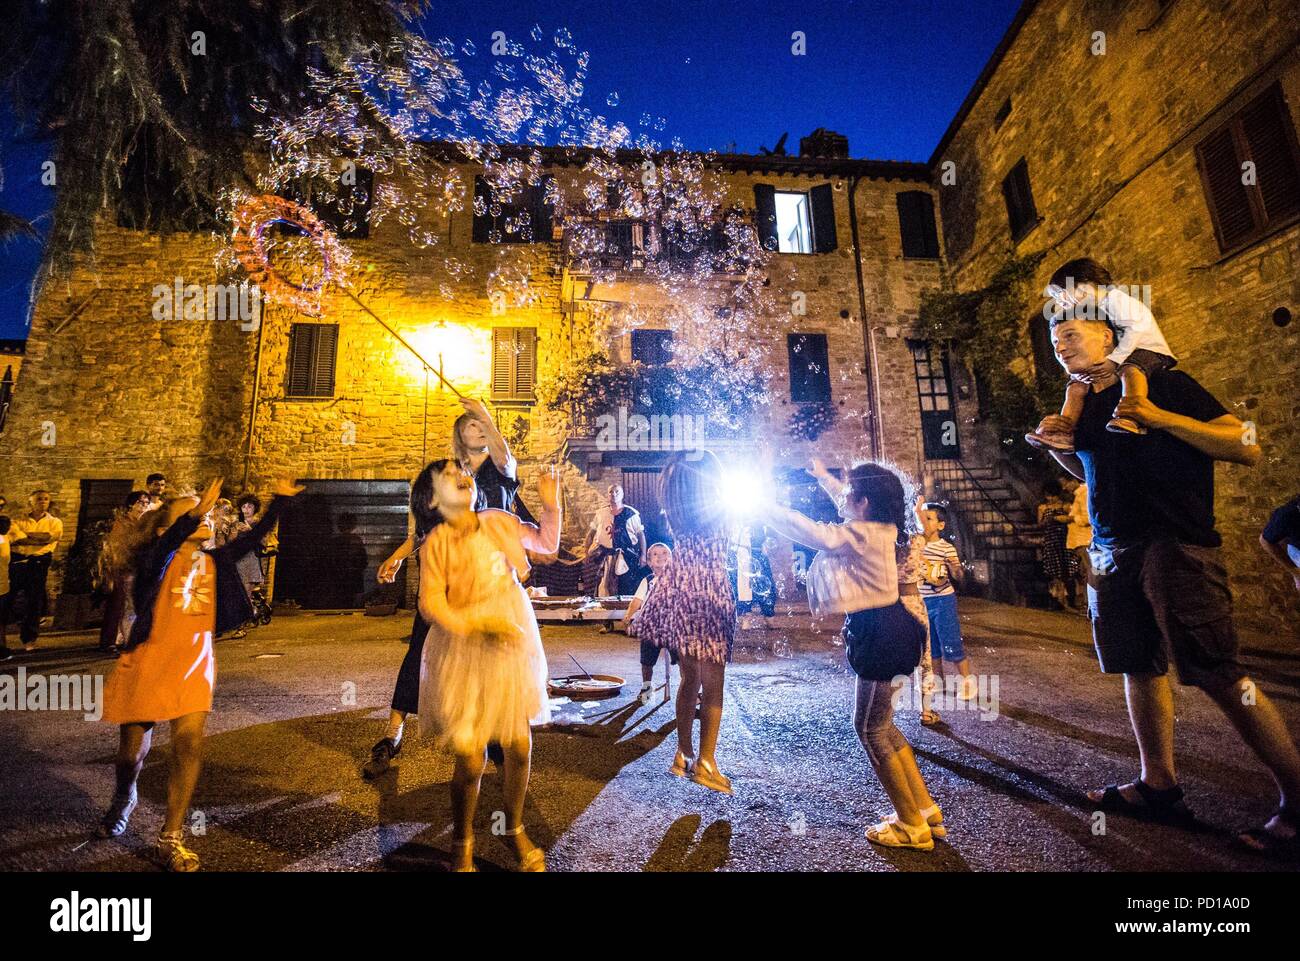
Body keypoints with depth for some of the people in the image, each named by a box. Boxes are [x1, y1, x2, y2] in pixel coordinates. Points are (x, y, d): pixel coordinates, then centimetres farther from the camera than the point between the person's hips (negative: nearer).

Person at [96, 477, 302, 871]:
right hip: (148, 663, -2)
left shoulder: (214, 559, 5)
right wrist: (196, 513, -45)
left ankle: (170, 840, 1)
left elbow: (254, 538, 2)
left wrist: (280, 500, -4)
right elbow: (166, 544, -30)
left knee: (189, 745, -13)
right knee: (133, 753, 14)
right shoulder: (156, 557, -7)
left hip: (193, 664, 2)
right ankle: (124, 799, 49)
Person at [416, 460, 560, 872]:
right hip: (463, 652, -4)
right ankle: (463, 845, 30)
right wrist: (474, 627, -28)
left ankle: (515, 829, 37)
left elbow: (547, 544, 14)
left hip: (512, 644, 4)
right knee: (470, 758, 0)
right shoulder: (436, 543, -10)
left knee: (519, 745, 10)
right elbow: (431, 602, -16)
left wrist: (551, 505, 0)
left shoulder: (500, 522, 2)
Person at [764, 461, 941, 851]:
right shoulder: (880, 526, 8)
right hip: (888, 630, 10)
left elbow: (816, 534, -32)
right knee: (880, 724, 20)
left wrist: (764, 507, -19)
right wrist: (824, 477, 38)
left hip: (882, 635, -10)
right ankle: (925, 809, 31)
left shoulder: (864, 534, -21)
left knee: (871, 729, 4)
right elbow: (851, 507, 30)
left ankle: (912, 826, 18)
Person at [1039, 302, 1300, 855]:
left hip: (1174, 545, -6)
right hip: (1113, 553, 7)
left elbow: (1246, 448, -9)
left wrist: (1161, 418, -20)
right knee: (1139, 668, 11)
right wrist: (1057, 446, 8)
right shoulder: (1084, 405, 14)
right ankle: (1158, 786, 21)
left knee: (1218, 675, -7)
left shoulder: (1163, 385, -3)